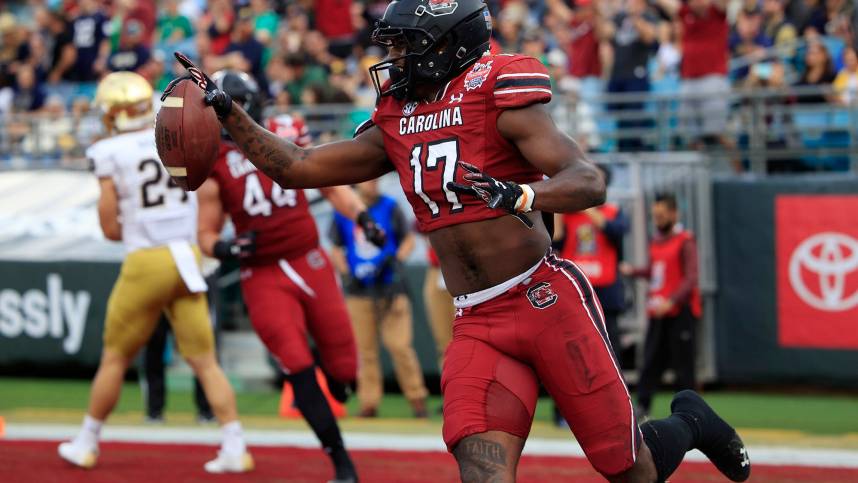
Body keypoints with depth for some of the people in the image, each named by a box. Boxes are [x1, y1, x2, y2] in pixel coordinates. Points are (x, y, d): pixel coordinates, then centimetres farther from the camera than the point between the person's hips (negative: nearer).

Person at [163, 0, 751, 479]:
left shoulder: (498, 95, -8)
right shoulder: (395, 124, 12)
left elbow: (590, 182, -18)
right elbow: (296, 168, 16)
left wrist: (519, 195, -36)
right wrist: (226, 111, 9)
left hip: (548, 301, -5)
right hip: (477, 325, 5)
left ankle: (689, 424, 34)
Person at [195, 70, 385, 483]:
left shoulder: (287, 136, 3)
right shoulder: (213, 164, -2)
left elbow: (330, 185, 14)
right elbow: (207, 235, 4)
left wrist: (361, 217, 0)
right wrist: (226, 247, -18)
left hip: (311, 265, 2)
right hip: (264, 278, -2)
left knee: (342, 370, 1)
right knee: (299, 369, -14)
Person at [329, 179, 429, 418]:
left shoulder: (390, 208, 4)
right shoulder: (343, 212, 7)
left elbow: (409, 239, 7)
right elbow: (336, 249, 14)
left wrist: (394, 260, -10)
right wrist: (347, 273, -1)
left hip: (389, 288, -2)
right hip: (358, 291, 2)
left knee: (400, 345, -8)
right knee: (365, 349, 2)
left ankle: (416, 398, -1)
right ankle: (369, 403, 6)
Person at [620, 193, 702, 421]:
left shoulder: (685, 241, -9)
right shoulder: (656, 240, 15)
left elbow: (691, 279, -16)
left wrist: (671, 301, -27)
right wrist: (633, 271, 6)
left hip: (680, 311, -7)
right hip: (657, 312, 7)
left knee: (682, 364, -3)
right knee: (651, 361, 3)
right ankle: (642, 406, 1)